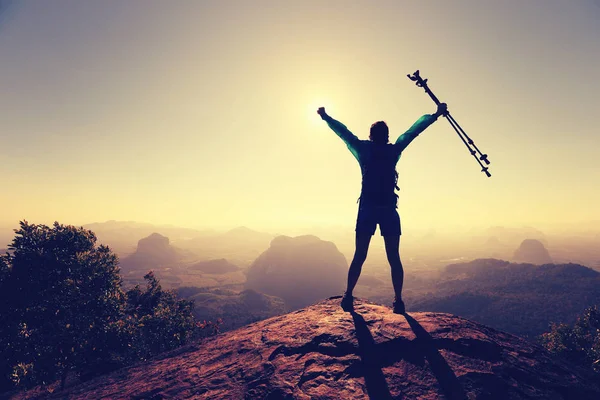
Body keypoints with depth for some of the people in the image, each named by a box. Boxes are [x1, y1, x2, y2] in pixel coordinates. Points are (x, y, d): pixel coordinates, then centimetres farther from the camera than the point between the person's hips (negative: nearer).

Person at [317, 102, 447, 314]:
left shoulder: (363, 149, 7)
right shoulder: (394, 150, 8)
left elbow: (342, 131, 18)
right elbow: (414, 129, 19)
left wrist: (325, 117, 32)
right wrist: (436, 115, 30)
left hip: (367, 208, 0)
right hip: (388, 209, 0)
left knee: (359, 256, 3)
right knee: (394, 257, 3)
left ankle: (348, 296, 2)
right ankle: (398, 301, 1)